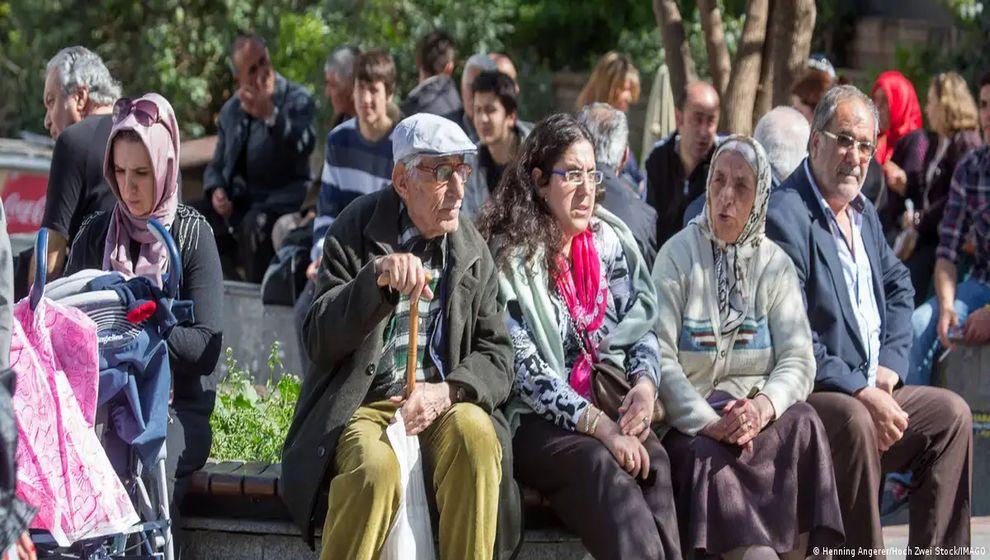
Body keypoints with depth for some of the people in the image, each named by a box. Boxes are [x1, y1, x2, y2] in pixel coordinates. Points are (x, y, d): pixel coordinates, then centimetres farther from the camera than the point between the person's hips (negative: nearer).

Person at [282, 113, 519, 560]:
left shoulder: (472, 251, 9)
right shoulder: (357, 229, 1)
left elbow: (495, 357, 4)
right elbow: (319, 341, -6)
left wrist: (446, 391, -18)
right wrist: (377, 279, -23)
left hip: (440, 407, 3)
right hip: (360, 406, -2)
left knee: (474, 432, -32)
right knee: (376, 469, -35)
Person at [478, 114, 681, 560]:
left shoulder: (611, 242, 14)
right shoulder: (509, 257, -2)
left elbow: (642, 326, 18)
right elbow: (522, 367, -9)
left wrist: (645, 382, -6)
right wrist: (596, 423, -19)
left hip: (611, 405, 4)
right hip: (539, 422, -4)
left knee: (652, 460, -31)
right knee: (603, 467, -36)